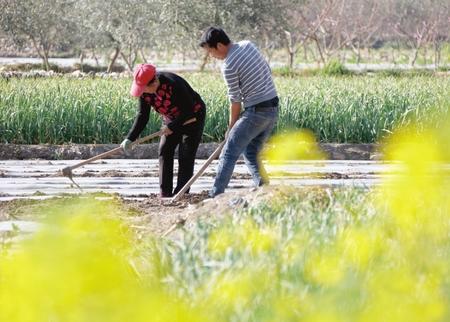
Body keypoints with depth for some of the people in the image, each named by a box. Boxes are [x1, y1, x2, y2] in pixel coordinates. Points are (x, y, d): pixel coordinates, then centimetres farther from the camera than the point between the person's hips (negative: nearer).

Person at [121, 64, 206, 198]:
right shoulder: (144, 91, -16)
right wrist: (130, 139, -17)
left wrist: (172, 127, -24)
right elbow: (142, 116, -9)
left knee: (186, 155, -11)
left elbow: (189, 111, -28)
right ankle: (165, 192, 2)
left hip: (193, 116, -7)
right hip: (172, 119, 7)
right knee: (164, 151, -1)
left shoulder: (173, 85, -37)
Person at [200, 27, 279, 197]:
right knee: (251, 153, 15)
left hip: (256, 111, -8)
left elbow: (235, 100, -10)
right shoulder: (248, 45, 7)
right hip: (273, 108, 8)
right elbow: (268, 71, 16)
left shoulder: (229, 66, -16)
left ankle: (215, 196, -9)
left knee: (229, 153, -5)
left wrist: (231, 127, 4)